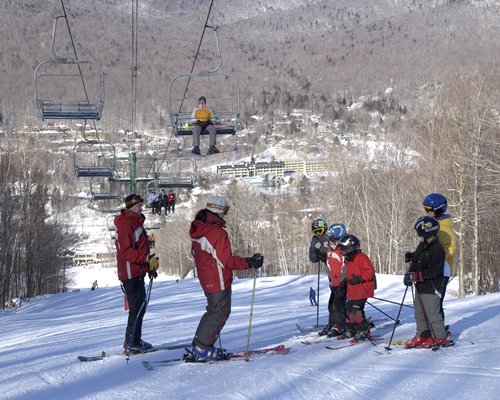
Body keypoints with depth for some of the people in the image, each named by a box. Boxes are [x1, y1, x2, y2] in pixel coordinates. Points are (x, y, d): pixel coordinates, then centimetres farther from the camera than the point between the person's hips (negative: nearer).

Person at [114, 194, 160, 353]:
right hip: (131, 272, -11)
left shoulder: (136, 222, 18)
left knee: (140, 306, 16)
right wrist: (147, 258, -31)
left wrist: (149, 266, 26)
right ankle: (132, 344, -4)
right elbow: (127, 251, -23)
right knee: (137, 308, -8)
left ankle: (134, 341, 24)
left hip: (137, 271, 11)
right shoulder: (126, 224, -15)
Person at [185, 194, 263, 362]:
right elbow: (227, 261, -22)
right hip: (219, 281, -9)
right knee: (219, 313, -2)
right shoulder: (218, 233, -21)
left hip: (207, 279, 9)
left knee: (215, 311, 19)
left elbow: (196, 253, 20)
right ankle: (202, 350, -2)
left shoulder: (198, 230, 8)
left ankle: (199, 346, 20)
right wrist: (249, 262, -22)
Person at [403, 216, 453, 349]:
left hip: (431, 287, -9)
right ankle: (422, 336, 24)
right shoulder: (423, 245, 9)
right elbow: (417, 259, 23)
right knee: (419, 312, 14)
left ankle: (441, 338, 5)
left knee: (432, 313, -6)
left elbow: (432, 271, -25)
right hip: (420, 287, 9)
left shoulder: (437, 250, -19)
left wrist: (415, 275, -31)